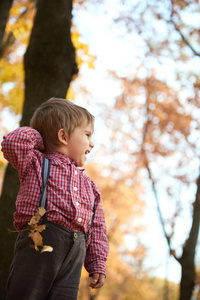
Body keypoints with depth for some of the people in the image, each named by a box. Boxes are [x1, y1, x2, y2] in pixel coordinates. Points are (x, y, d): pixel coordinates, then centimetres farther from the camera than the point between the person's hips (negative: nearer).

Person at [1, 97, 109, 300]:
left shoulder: (88, 184, 27)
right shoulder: (37, 163, 12)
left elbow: (96, 227, 25)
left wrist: (98, 264, 16)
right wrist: (35, 135, 11)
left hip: (76, 252, 5)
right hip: (40, 240, -5)